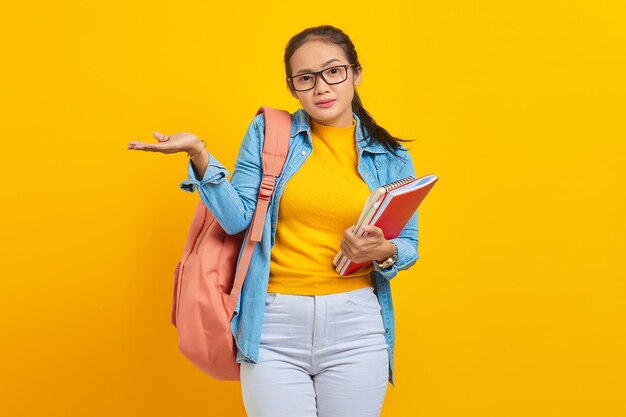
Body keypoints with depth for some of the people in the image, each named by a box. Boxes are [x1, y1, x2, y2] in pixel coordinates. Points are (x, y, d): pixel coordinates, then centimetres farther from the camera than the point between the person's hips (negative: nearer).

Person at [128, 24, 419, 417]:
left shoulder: (391, 157, 7)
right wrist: (199, 155, -13)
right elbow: (238, 219, -1)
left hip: (355, 328, 1)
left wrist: (382, 252, -12)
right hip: (273, 326, -1)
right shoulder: (268, 133, 5)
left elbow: (409, 244, 10)